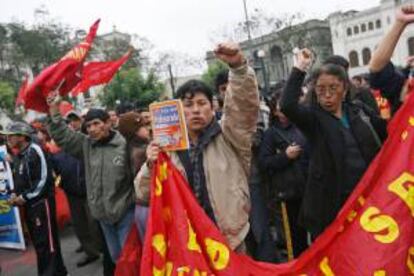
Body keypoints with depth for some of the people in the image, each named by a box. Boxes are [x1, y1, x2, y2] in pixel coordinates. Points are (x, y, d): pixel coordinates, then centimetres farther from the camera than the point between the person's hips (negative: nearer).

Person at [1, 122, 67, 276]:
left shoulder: (35, 151, -14)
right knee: (38, 241, 15)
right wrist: (16, 195, 4)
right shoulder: (18, 156, 13)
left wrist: (25, 197, -16)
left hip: (41, 203, -9)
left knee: (47, 242, -2)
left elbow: (44, 179, -20)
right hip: (28, 205, 9)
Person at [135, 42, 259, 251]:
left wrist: (238, 66, -36)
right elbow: (143, 194, 1)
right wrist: (150, 166, -19)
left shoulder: (227, 136, -3)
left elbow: (246, 104, -20)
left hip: (229, 239, -1)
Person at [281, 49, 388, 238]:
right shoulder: (313, 117, -6)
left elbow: (390, 133, 16)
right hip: (331, 202, -4)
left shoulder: (360, 110, 6)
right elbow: (287, 105, -25)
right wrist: (299, 69, -21)